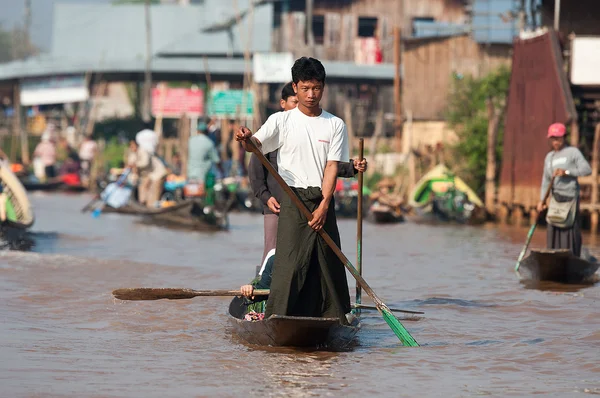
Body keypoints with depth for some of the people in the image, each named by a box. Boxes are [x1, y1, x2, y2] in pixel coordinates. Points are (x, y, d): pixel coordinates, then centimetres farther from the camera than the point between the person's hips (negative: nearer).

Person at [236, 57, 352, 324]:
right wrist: (246, 138, -39)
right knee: (290, 257, -10)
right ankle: (278, 317, -9)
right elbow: (257, 144, -14)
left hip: (323, 201, 3)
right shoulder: (282, 121, 2)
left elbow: (332, 167, 0)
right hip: (293, 199, -3)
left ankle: (332, 316, 14)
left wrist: (323, 206, -11)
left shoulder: (335, 125, 7)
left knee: (328, 259, 4)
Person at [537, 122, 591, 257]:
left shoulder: (573, 152, 0)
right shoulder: (549, 157, 18)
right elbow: (546, 179, 19)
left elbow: (587, 169, -10)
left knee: (570, 227, -8)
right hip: (555, 197, 6)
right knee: (553, 228, 2)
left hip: (570, 195, -6)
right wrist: (542, 200, 10)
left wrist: (567, 172, -19)